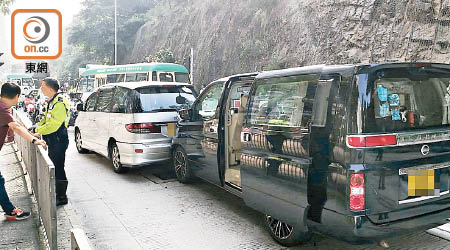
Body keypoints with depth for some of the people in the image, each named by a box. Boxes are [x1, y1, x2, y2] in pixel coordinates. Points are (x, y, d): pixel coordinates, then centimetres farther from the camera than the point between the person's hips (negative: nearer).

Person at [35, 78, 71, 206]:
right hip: (53, 141, 10)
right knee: (53, 168, 18)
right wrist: (37, 127, 6)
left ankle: (62, 197, 7)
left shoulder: (60, 103, -19)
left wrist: (37, 131, -14)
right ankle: (58, 193, 31)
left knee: (58, 169, -3)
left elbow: (53, 125, -23)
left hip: (58, 141, -10)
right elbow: (46, 119, 22)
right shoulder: (52, 102, 13)